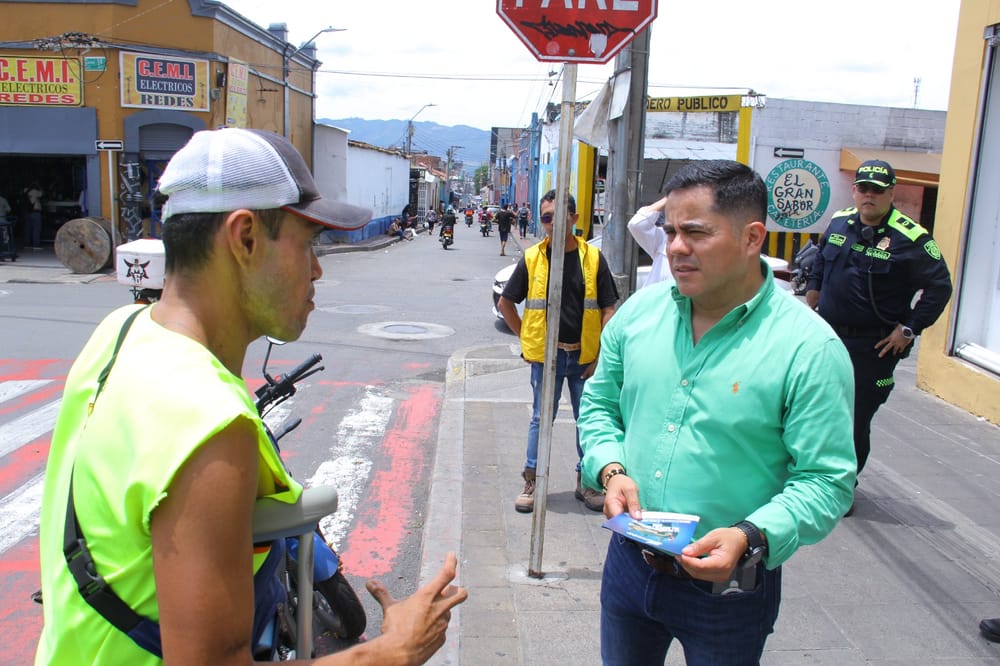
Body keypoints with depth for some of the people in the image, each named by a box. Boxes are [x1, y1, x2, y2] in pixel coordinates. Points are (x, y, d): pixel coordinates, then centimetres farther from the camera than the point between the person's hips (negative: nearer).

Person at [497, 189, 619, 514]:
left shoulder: (593, 258, -2)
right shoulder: (532, 259, -2)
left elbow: (608, 309, -1)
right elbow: (505, 303, 9)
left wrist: (602, 356, -7)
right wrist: (527, 338, 3)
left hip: (585, 356, 1)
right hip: (546, 356, 0)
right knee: (541, 419, 8)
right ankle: (531, 481, 21)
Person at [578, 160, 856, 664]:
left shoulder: (809, 348, -17)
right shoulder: (639, 312, -3)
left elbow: (826, 481, -16)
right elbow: (599, 402, 8)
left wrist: (751, 537, -29)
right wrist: (610, 469, -10)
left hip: (730, 586, -4)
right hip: (629, 561, 4)